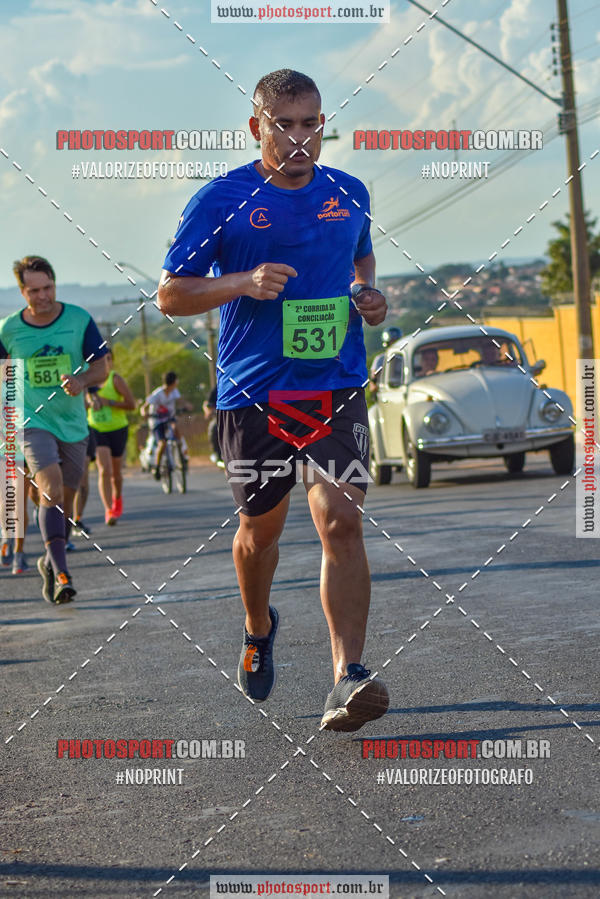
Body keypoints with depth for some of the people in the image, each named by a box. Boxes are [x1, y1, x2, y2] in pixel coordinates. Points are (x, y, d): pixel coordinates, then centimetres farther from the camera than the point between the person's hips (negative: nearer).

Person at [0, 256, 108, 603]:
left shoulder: (79, 319, -4)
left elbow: (101, 367, -1)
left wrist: (81, 381, -20)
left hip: (73, 422, 2)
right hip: (33, 421, -2)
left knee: (66, 497, 10)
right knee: (51, 487, -21)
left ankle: (51, 561, 32)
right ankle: (61, 573, -26)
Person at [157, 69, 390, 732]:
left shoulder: (350, 194, 8)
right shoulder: (220, 200, -4)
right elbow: (169, 294, -1)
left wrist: (367, 293, 6)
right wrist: (243, 283, -16)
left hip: (336, 385, 1)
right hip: (254, 392, -1)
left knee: (341, 521, -15)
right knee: (261, 527, 14)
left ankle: (348, 678, -18)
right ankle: (258, 628, 45)